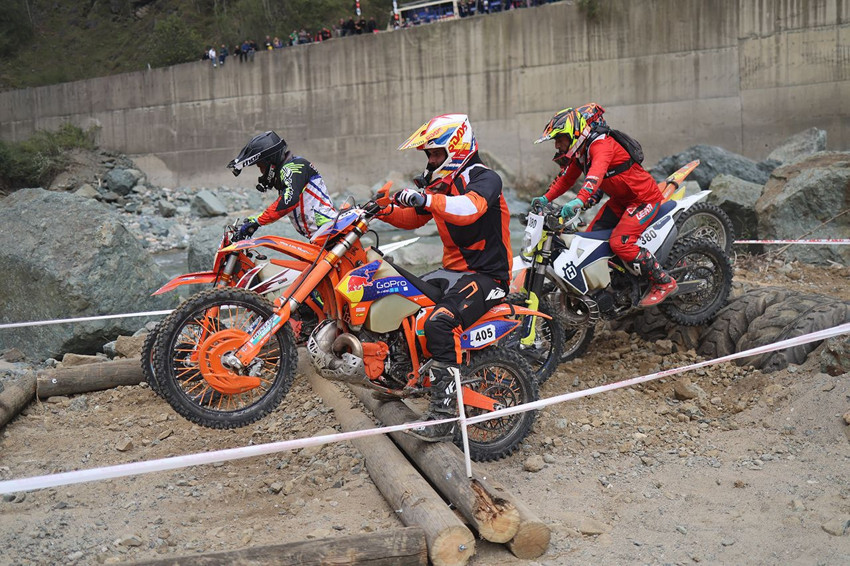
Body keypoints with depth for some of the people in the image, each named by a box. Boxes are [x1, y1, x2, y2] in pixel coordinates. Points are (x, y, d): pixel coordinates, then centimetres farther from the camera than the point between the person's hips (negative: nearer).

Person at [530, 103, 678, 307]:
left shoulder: (601, 144, -26)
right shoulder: (580, 150, 4)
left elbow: (596, 173, -45)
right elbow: (567, 178, 14)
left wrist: (579, 200, -60)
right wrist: (546, 198, -1)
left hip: (644, 198, -10)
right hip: (621, 199, 10)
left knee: (620, 242, -22)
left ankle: (664, 282, -8)